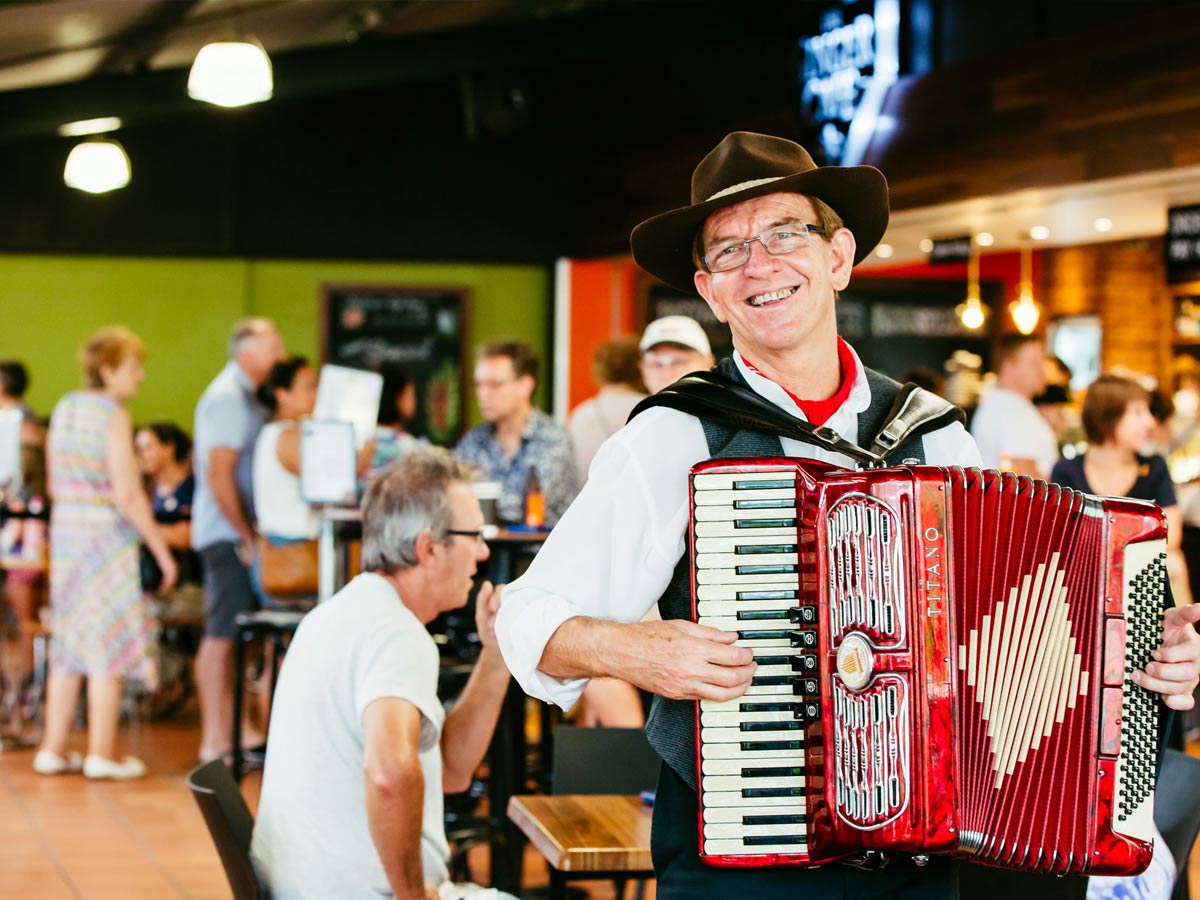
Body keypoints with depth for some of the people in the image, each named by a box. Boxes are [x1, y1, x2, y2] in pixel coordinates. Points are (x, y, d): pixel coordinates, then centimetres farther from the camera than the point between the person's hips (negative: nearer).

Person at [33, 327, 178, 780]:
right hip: (107, 536, -7)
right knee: (108, 647, 0)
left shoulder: (64, 409, 10)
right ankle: (101, 754, 4)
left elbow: (55, 485, 14)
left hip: (65, 534, 7)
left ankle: (54, 748, 17)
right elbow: (127, 494, -17)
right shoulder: (114, 415, -13)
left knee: (67, 647, 13)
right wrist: (162, 550, -12)